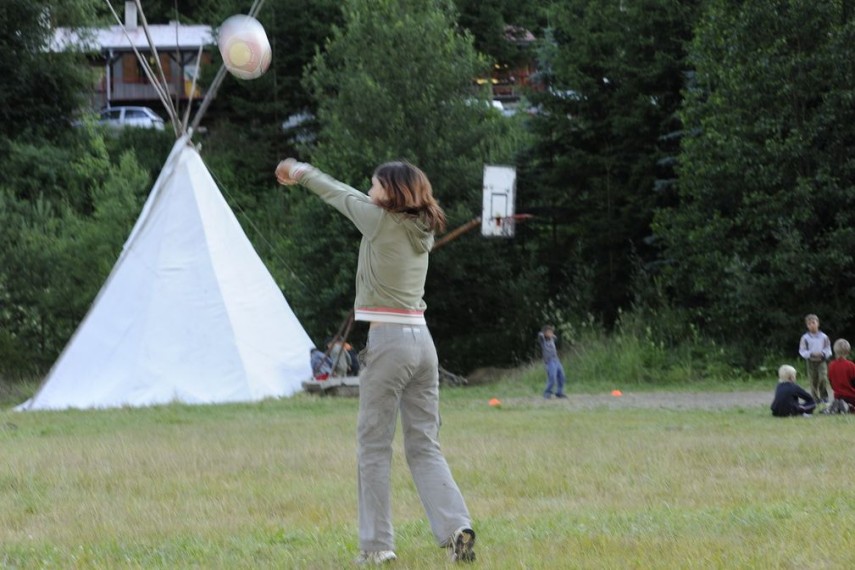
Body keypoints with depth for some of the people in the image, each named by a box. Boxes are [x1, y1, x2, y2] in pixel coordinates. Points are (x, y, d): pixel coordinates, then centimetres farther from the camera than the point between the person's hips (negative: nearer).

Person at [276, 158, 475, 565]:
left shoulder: (381, 221, -7)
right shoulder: (421, 229, 13)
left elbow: (340, 195, 9)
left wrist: (302, 172, 26)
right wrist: (304, 173, 34)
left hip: (388, 341, -7)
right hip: (422, 341, 7)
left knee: (374, 446, 1)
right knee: (424, 447, 7)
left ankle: (377, 544, 1)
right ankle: (456, 526, -10)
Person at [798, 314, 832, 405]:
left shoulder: (824, 337, 0)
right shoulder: (805, 338, -2)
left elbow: (828, 349, 6)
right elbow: (802, 351, -2)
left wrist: (823, 354, -15)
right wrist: (811, 354, -18)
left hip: (822, 361, 0)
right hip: (811, 361, 0)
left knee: (823, 378, -17)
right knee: (813, 381, 2)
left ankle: (824, 396, -3)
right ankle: (815, 398, 13)